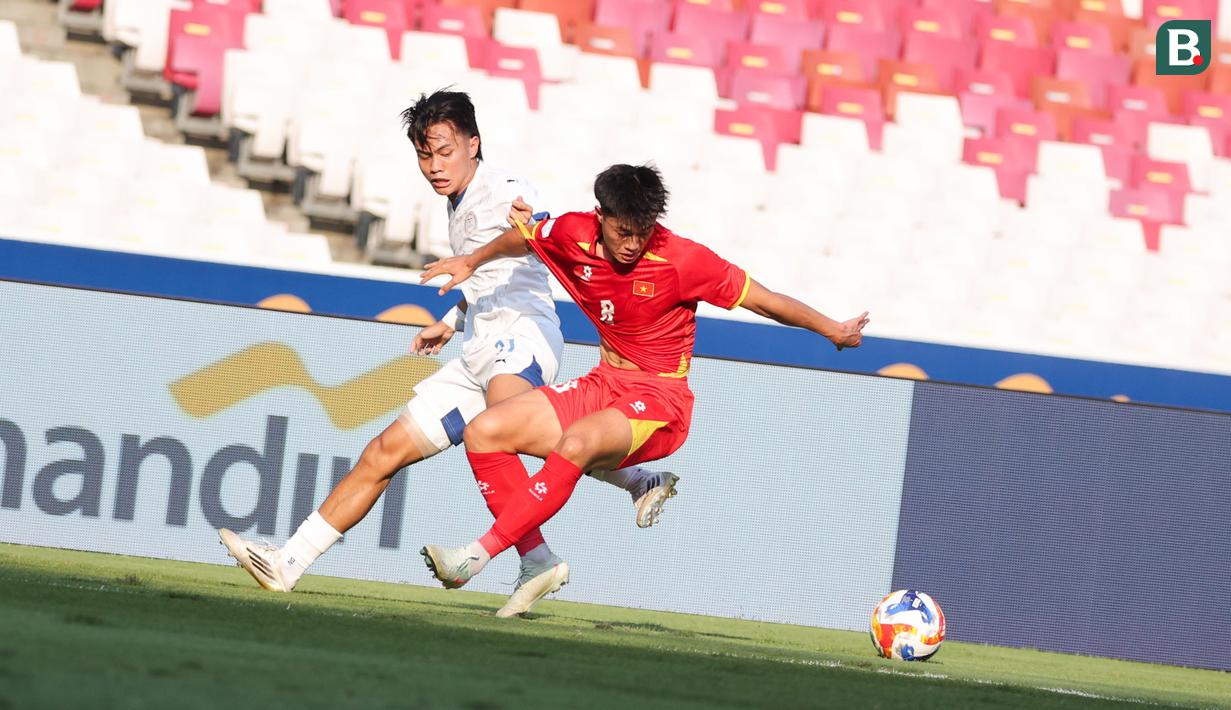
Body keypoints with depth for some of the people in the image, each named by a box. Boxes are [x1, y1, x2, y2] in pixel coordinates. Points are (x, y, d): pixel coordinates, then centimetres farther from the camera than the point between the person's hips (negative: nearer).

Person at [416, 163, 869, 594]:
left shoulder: (682, 260, -16)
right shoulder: (574, 235, -4)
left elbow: (764, 300, -8)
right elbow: (523, 239, 21)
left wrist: (833, 330, -3)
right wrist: (472, 262, 35)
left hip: (658, 400, -7)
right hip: (603, 386, 7)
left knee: (576, 444, -36)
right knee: (484, 433, -8)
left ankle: (479, 555, -35)